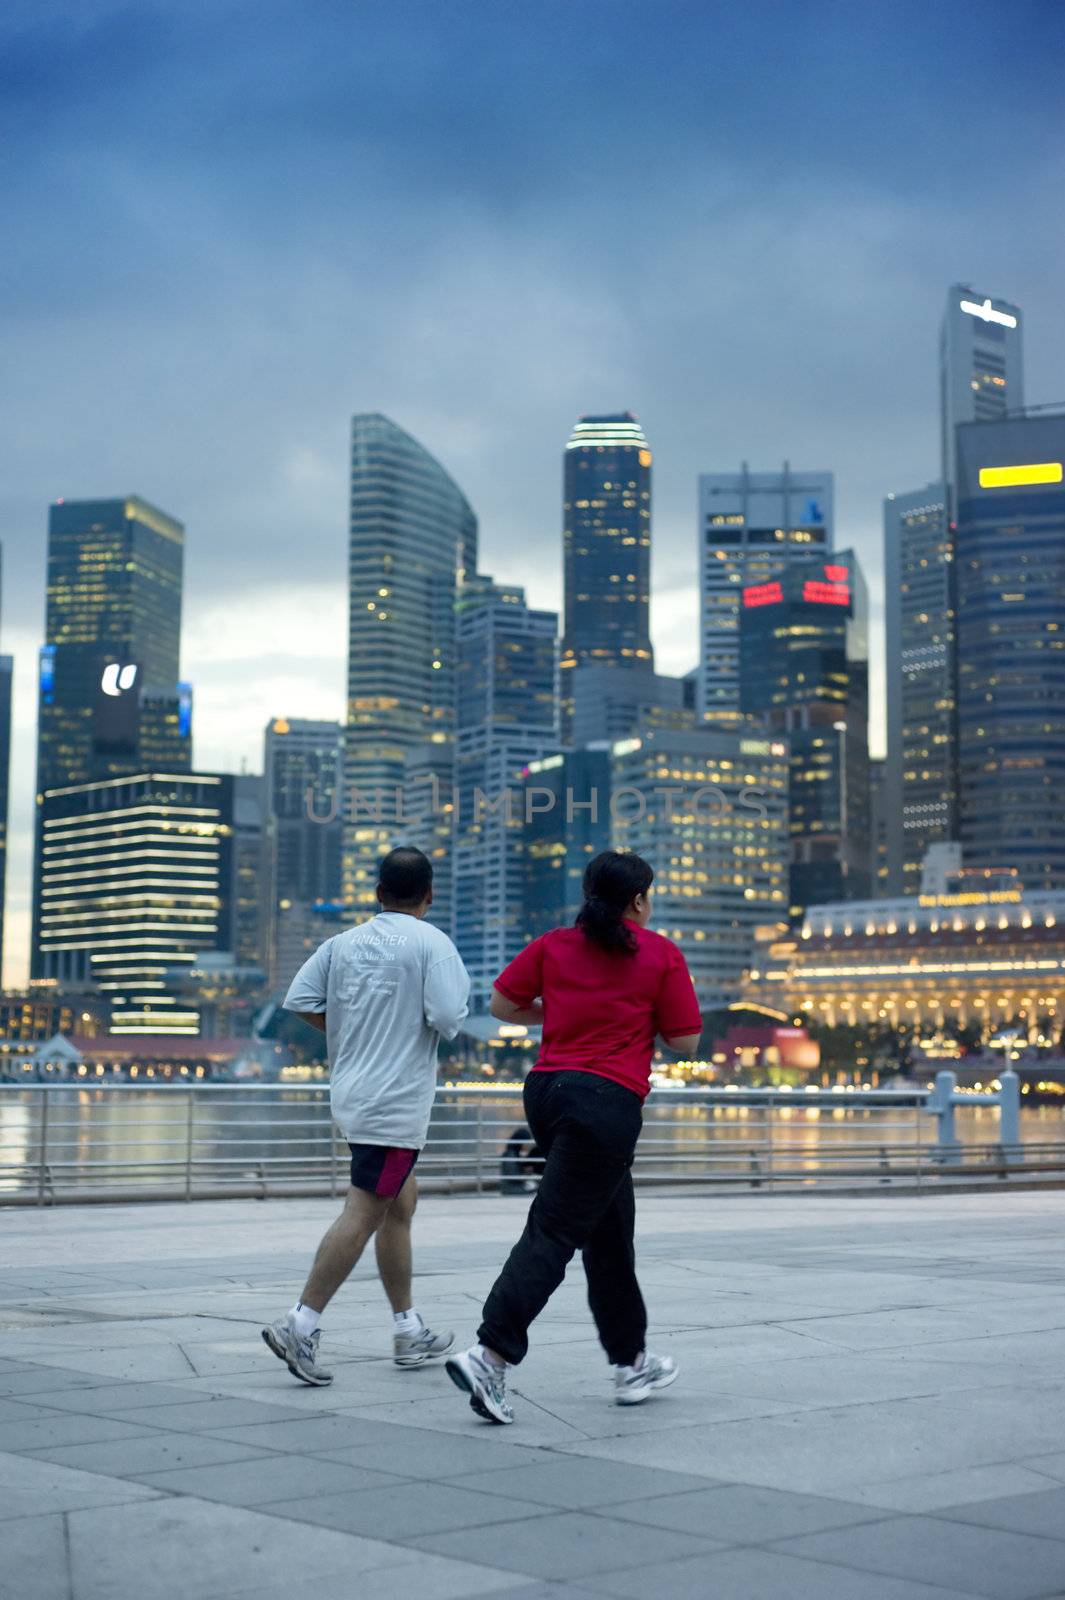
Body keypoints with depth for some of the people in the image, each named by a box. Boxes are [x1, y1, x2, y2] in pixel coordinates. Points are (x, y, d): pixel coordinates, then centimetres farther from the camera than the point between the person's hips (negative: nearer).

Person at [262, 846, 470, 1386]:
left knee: (401, 1202, 18)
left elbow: (298, 1000, 2)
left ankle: (408, 1331, 24)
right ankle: (301, 1325, -11)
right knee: (362, 1215, -6)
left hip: (351, 1092, 8)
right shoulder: (432, 942, -9)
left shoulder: (343, 942, 7)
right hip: (396, 1102, -7)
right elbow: (448, 1018, -18)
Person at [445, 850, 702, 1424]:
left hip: (547, 1090, 6)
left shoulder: (553, 945, 9)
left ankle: (633, 1364, 27)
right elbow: (685, 1041, 1)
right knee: (554, 1231, -9)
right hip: (608, 1101, -6)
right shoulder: (661, 955, 0)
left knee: (610, 1229, 18)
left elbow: (502, 1003, 10)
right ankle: (490, 1355, -20)